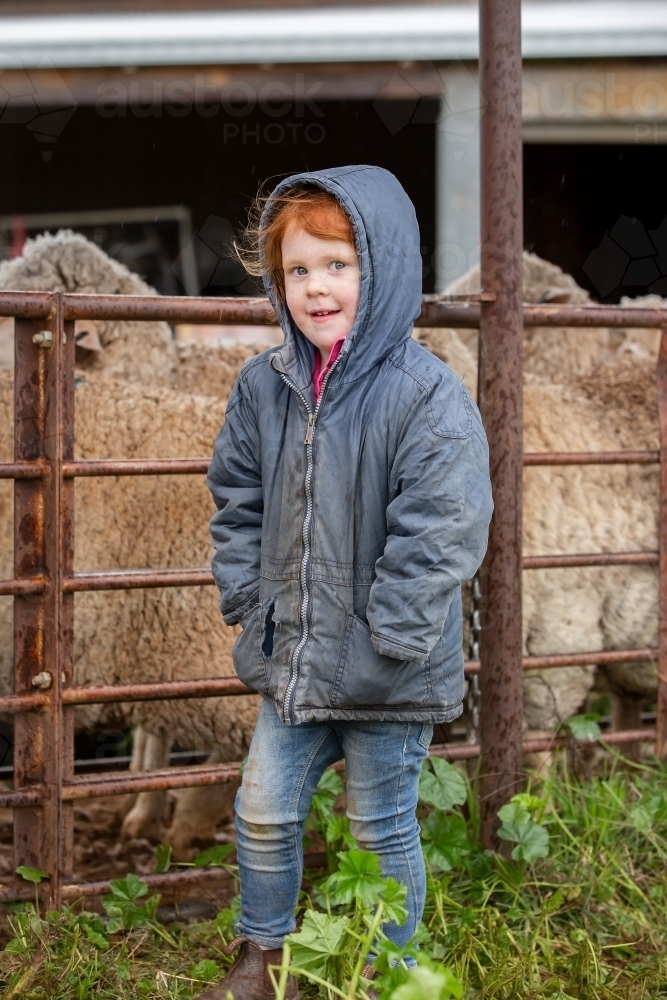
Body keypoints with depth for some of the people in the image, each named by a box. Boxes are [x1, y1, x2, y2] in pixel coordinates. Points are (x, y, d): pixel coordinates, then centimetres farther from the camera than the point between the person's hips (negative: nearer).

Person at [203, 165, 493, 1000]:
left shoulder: (428, 397, -18)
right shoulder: (264, 387, 1)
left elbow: (441, 533, -20)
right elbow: (237, 500, 12)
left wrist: (383, 645, -20)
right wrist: (247, 601, 4)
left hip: (387, 678, -5)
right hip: (291, 660, 6)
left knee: (381, 829, 10)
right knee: (263, 812, 14)